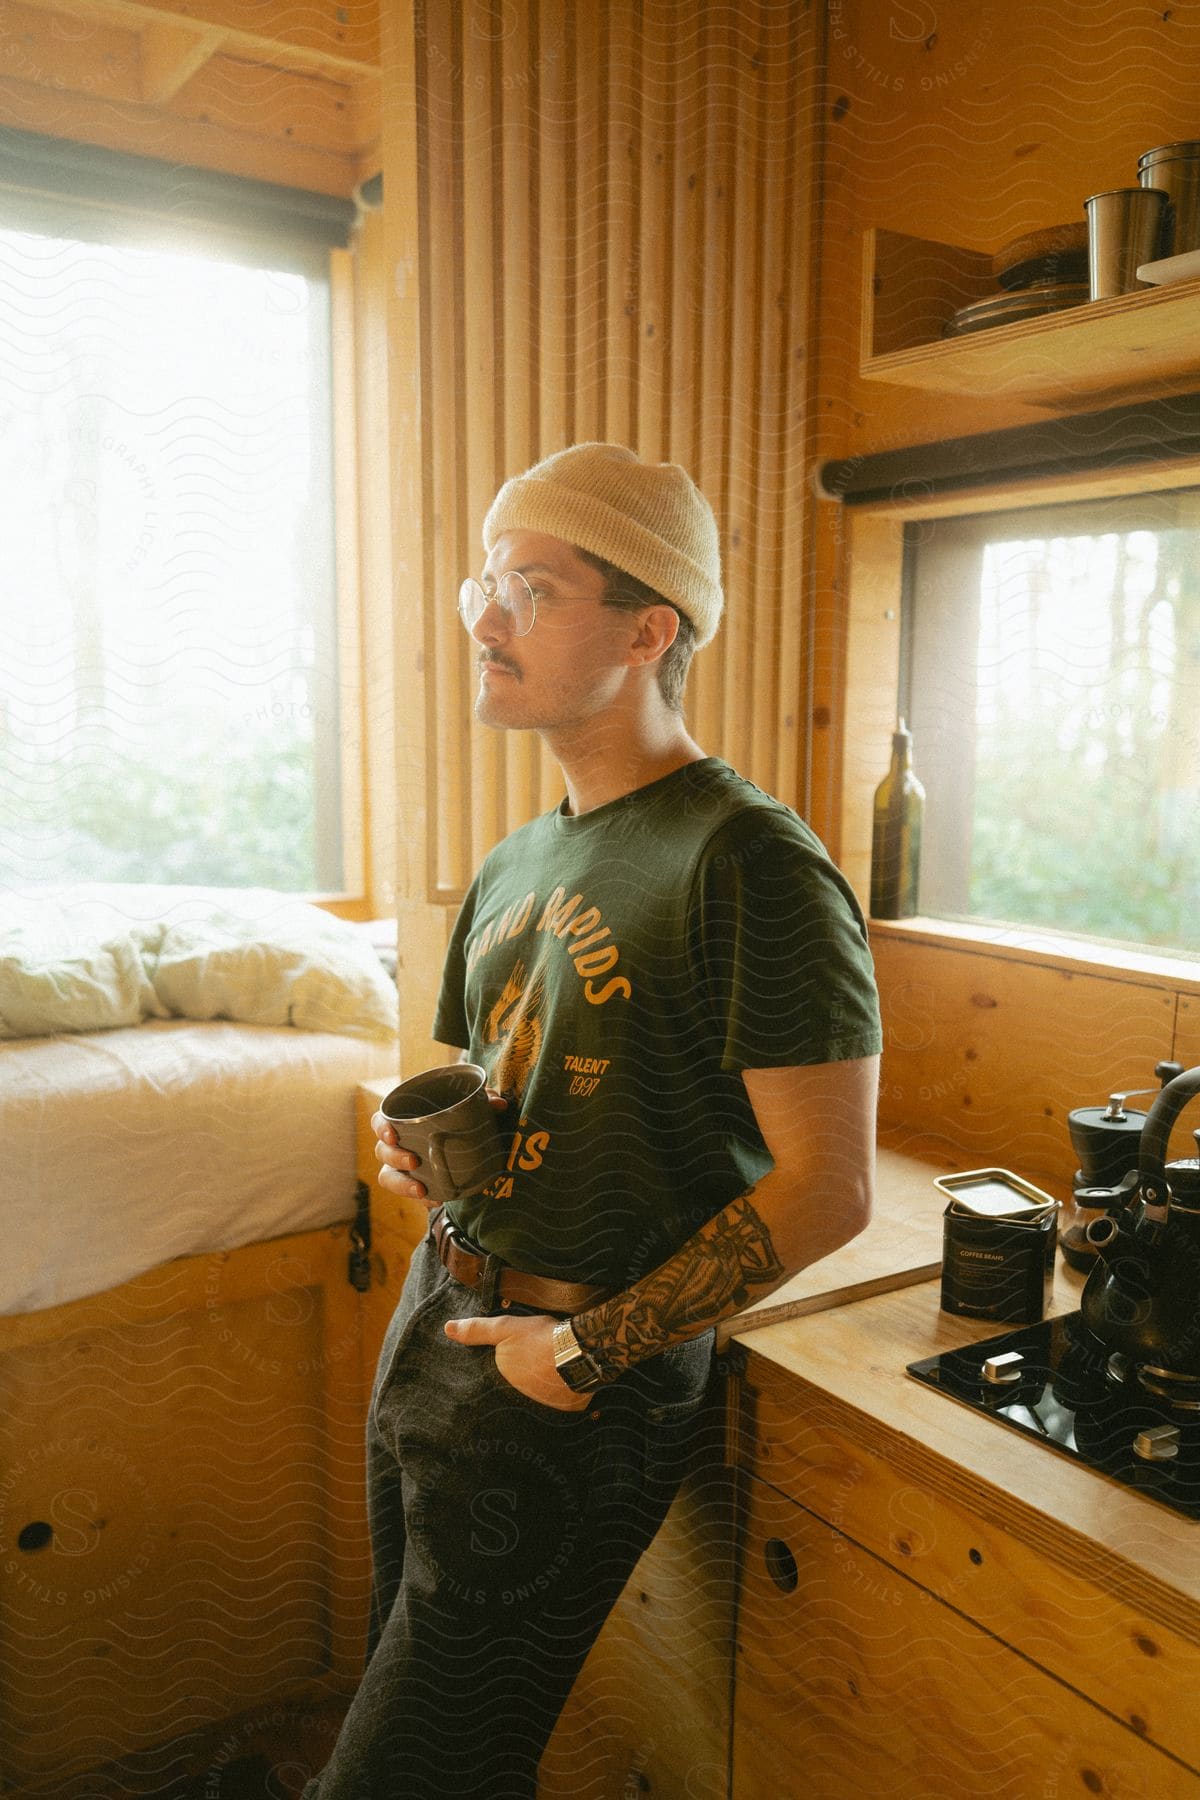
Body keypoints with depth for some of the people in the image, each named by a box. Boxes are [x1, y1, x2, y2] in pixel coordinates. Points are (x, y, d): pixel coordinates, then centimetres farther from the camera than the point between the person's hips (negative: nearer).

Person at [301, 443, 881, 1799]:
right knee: (409, 1684, 24)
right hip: (436, 1318, 8)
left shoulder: (750, 863, -19)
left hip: (581, 1385, -8)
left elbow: (826, 1191, -20)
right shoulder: (516, 863, 8)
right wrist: (421, 1136, -1)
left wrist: (592, 1346, -16)